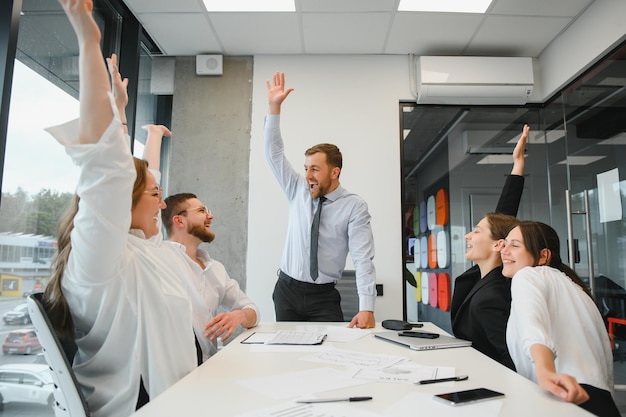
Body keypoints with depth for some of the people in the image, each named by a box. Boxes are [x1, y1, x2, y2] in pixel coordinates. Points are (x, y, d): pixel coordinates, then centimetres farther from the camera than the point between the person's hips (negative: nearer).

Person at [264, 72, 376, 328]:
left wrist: (366, 309, -25)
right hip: (287, 290, 3)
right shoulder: (297, 191, 1)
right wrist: (274, 108, -10)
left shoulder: (354, 206, -11)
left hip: (324, 297, -3)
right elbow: (274, 154, -1)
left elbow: (363, 259, -16)